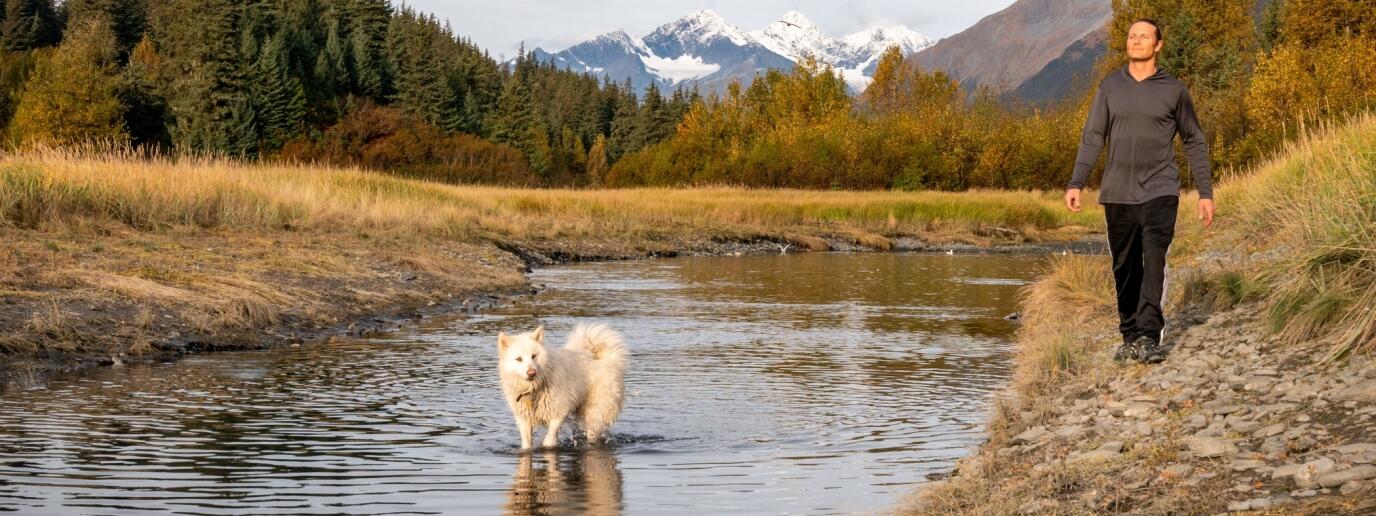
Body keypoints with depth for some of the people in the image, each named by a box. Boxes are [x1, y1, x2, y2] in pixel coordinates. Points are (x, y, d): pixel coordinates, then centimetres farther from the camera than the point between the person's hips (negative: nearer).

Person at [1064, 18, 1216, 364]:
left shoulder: (1173, 90, 3)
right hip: (1118, 194, 3)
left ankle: (1149, 337, -21)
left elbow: (1194, 143, 8)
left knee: (1153, 261, -18)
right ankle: (1131, 337, 17)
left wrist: (1206, 193, 4)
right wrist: (1076, 183, -4)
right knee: (1125, 269, 7)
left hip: (1160, 192, -3)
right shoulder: (1110, 86, 8)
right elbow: (1092, 137, 7)